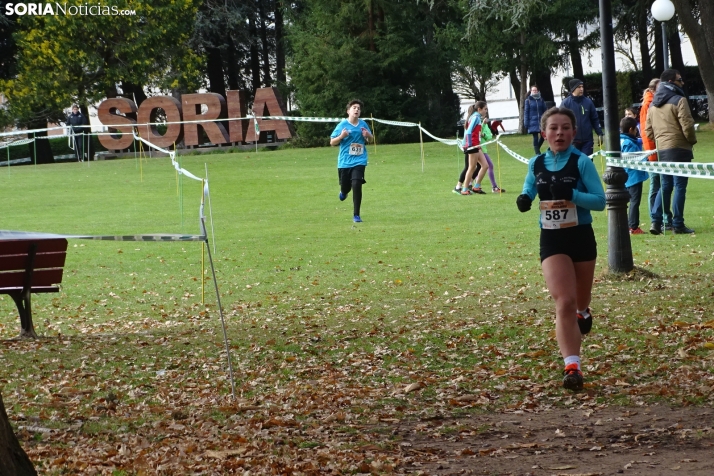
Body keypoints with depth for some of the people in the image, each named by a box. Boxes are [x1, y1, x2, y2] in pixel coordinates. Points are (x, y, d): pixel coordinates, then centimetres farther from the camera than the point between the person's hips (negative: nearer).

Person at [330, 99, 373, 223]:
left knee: (356, 185, -15)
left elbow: (370, 139, 17)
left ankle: (356, 215, -5)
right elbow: (332, 142, -2)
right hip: (344, 162, 0)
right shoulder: (342, 125, -6)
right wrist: (341, 136, -21)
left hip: (359, 161, 0)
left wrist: (368, 136, -7)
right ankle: (344, 192, 50)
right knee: (345, 187, 8)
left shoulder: (363, 124, 2)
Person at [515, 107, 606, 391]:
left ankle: (583, 312, 58)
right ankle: (572, 367, -21)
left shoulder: (582, 163, -10)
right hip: (551, 240, 1)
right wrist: (524, 198, -5)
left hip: (581, 237, 0)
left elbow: (600, 201, -13)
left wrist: (572, 194, -28)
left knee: (579, 299, 19)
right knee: (564, 302, -16)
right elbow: (529, 189, 18)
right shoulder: (536, 164, 1)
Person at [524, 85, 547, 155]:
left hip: (541, 121, 2)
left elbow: (544, 111, 7)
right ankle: (537, 152, 4)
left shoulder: (541, 100, 5)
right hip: (533, 122, -2)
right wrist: (526, 123, -6)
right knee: (535, 137, -1)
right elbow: (526, 112, -1)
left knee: (543, 136, 1)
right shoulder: (528, 100, 0)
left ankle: (537, 148, 25)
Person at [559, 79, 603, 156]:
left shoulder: (588, 102, 6)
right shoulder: (566, 103, -3)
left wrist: (599, 133, 5)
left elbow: (595, 119, 11)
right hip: (572, 141, -2)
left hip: (587, 140, 2)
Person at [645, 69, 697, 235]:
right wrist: (692, 140, 1)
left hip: (661, 151, 7)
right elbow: (687, 126, -16)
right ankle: (678, 224, -4)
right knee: (680, 187, -3)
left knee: (665, 186, 14)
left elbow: (648, 130, 13)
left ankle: (656, 221, 5)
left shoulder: (653, 104, 13)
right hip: (679, 149, -7)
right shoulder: (679, 101, -11)